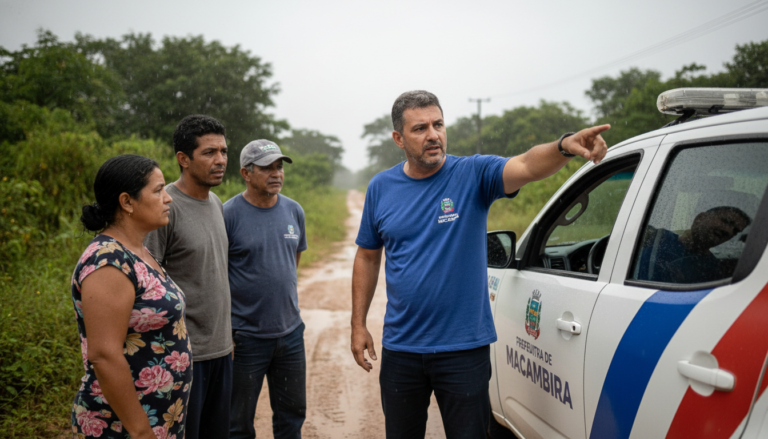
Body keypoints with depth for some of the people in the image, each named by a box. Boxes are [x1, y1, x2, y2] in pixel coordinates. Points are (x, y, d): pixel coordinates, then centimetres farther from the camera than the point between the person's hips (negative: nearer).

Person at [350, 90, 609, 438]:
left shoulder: (474, 174, -7)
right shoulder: (381, 187, 2)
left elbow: (526, 166, -27)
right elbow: (368, 256, 11)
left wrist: (564, 146, -48)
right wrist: (358, 324, 8)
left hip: (464, 347, -2)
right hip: (400, 347, 3)